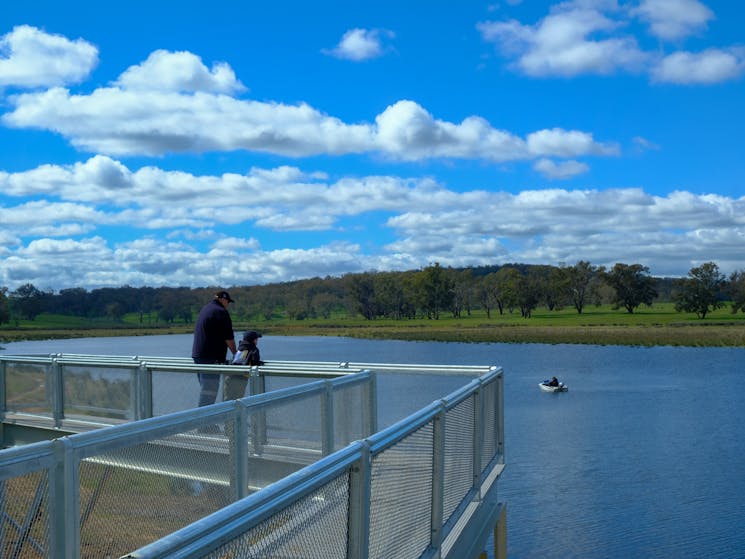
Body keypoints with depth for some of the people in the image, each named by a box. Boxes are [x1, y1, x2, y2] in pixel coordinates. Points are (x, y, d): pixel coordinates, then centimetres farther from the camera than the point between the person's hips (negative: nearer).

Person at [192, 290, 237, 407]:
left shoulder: (205, 309, 19)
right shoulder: (221, 312, -10)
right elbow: (228, 337, -10)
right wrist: (235, 353, 4)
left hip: (197, 354, 9)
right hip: (211, 357, -9)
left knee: (205, 387, 17)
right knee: (209, 390, -9)